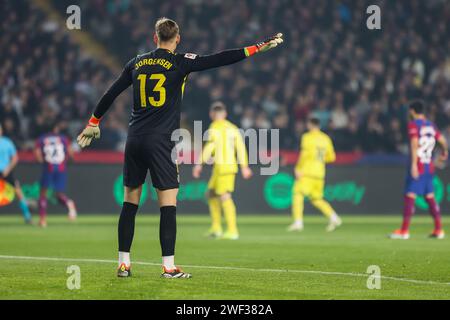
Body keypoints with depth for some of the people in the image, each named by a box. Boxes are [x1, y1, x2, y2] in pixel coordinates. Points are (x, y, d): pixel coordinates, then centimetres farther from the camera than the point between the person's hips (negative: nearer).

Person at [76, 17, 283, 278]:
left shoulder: (137, 63, 11)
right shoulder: (179, 63, -4)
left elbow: (111, 94, 15)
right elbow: (219, 60, -9)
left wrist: (94, 122, 27)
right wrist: (258, 48, -6)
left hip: (135, 139, 5)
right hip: (161, 142, -5)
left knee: (130, 203, 10)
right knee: (168, 204, -3)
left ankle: (123, 264, 10)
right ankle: (169, 266, -7)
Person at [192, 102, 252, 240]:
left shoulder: (215, 127, -6)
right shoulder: (233, 128, 14)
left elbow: (209, 147, -16)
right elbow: (240, 147, 13)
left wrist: (200, 164, -15)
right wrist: (244, 167, 16)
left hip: (221, 165, -8)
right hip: (232, 166, 8)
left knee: (225, 197, -9)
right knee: (211, 194, 17)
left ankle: (232, 231, -15)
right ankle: (216, 228, 15)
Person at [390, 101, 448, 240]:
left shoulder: (413, 125, -7)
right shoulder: (431, 125, 13)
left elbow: (414, 143, -18)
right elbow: (442, 141, 16)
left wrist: (414, 164, -24)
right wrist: (444, 153, 37)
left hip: (417, 166, -7)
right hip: (429, 167, 7)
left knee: (410, 196, -8)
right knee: (430, 197, 13)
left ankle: (404, 231, -13)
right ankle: (439, 229, 11)